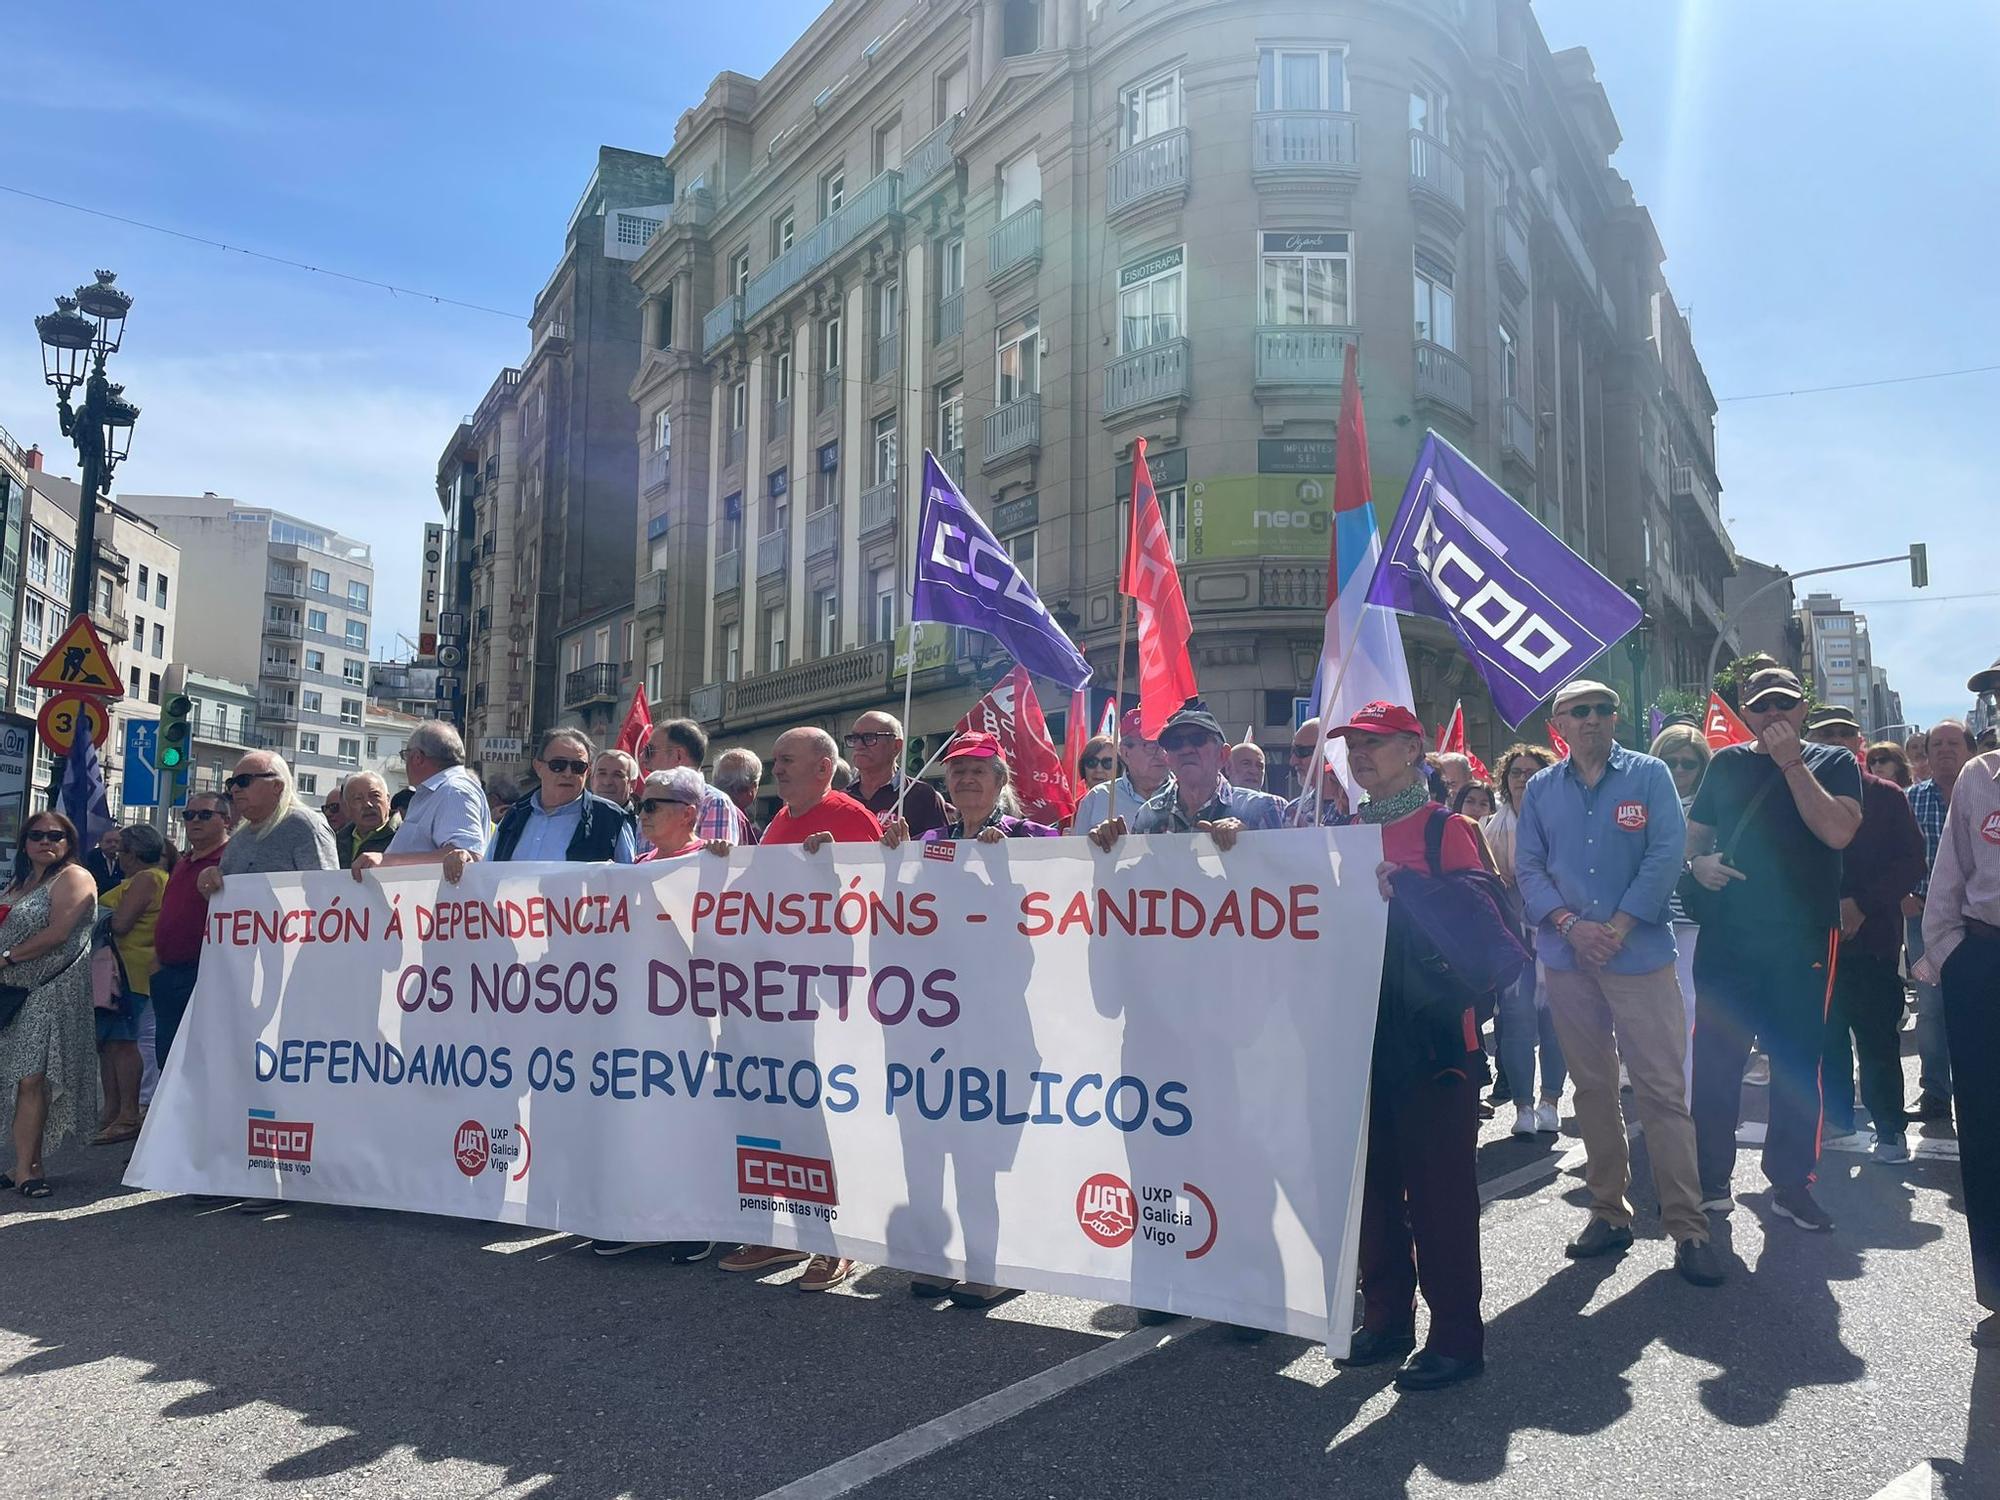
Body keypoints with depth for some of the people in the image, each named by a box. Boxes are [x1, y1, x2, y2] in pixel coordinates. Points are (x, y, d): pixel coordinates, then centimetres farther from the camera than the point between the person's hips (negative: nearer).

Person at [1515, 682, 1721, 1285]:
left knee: (1663, 1088, -5)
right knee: (1592, 1088, 9)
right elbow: (1528, 868, 4)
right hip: (1568, 959, 3)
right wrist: (1569, 923, -12)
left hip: (1640, 953, -3)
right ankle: (1609, 1212, 19)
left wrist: (1618, 926, -14)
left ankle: (1688, 1227, 1)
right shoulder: (1540, 789, 10)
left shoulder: (1648, 775, 3)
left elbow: (1667, 854, -7)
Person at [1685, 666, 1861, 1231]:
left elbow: (1838, 832, -14)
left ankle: (1791, 1183, 18)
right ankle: (1710, 1180, 14)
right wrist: (1697, 863, -6)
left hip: (1803, 937, -2)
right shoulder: (1726, 763, 10)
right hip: (1727, 933, 2)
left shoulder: (1833, 763, 4)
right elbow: (1694, 833, 16)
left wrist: (1792, 761, -15)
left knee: (1798, 1060, 6)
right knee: (1714, 1058, 3)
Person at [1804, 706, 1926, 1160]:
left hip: (1872, 937, -2)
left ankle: (1890, 1128, 11)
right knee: (1826, 1035, 9)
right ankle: (1837, 1114, 23)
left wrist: (1861, 905, -13)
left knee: (1878, 1038, 0)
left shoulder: (1887, 796, 3)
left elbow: (1912, 863, -3)